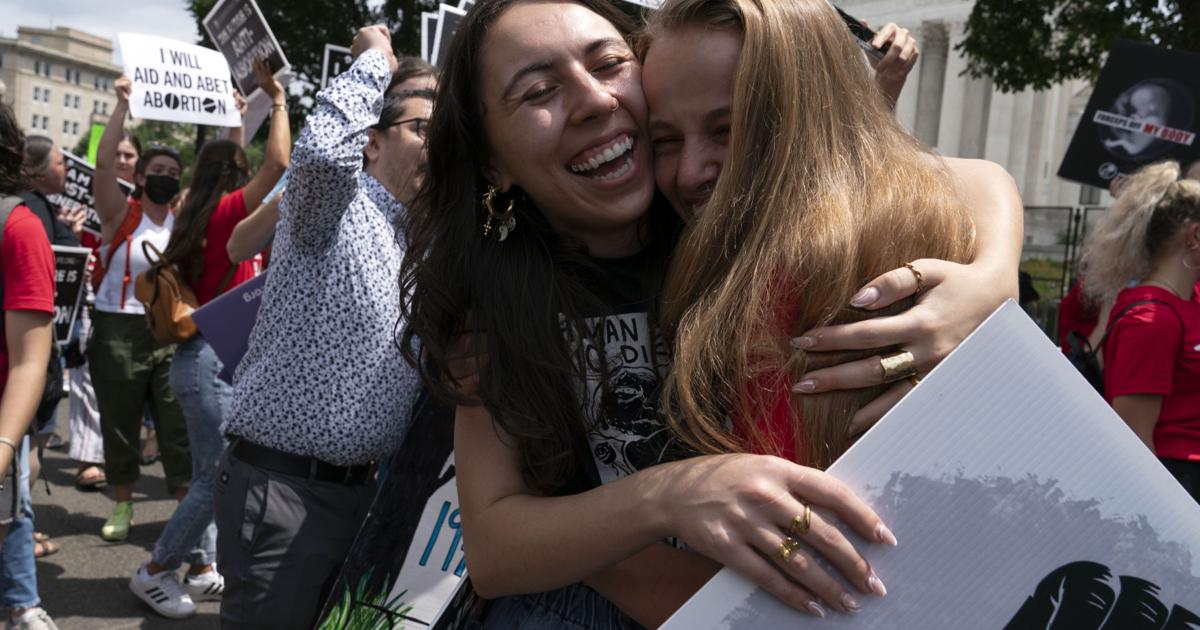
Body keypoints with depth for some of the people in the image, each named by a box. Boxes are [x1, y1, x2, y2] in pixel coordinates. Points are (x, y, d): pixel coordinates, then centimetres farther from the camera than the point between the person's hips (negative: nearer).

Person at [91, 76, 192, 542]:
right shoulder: (120, 214, -2)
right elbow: (104, 162, -16)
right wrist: (122, 106, -18)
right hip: (119, 331, -2)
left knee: (180, 425, 2)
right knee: (120, 424, 9)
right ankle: (122, 505, 23)